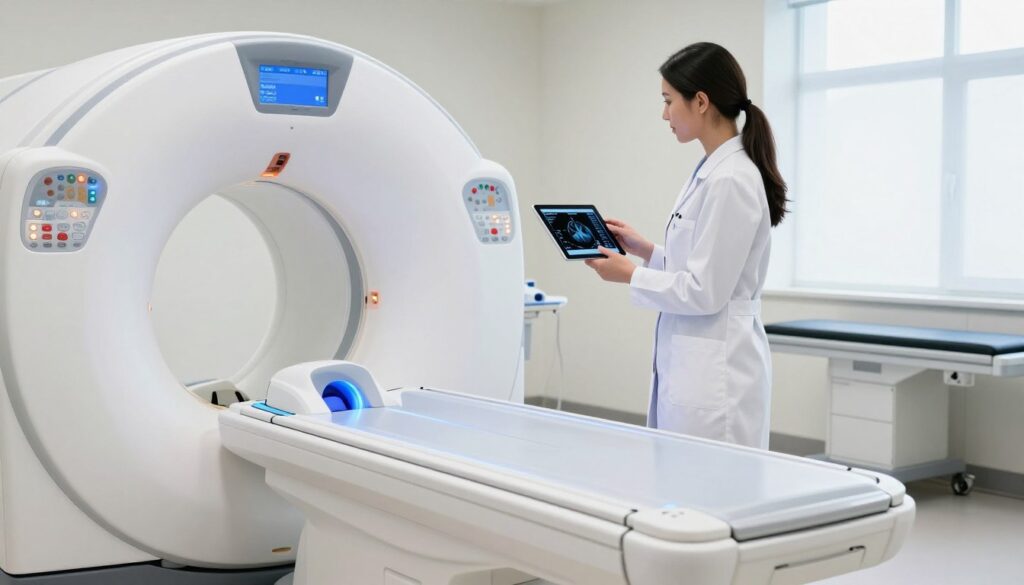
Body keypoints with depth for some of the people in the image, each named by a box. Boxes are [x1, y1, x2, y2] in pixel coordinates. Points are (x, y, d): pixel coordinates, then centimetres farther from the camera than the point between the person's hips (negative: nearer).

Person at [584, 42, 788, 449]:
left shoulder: (730, 179, -19)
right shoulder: (713, 170, 12)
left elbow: (706, 291, -20)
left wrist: (630, 275, -8)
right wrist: (644, 249, 14)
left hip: (716, 372, -10)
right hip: (695, 365, 10)